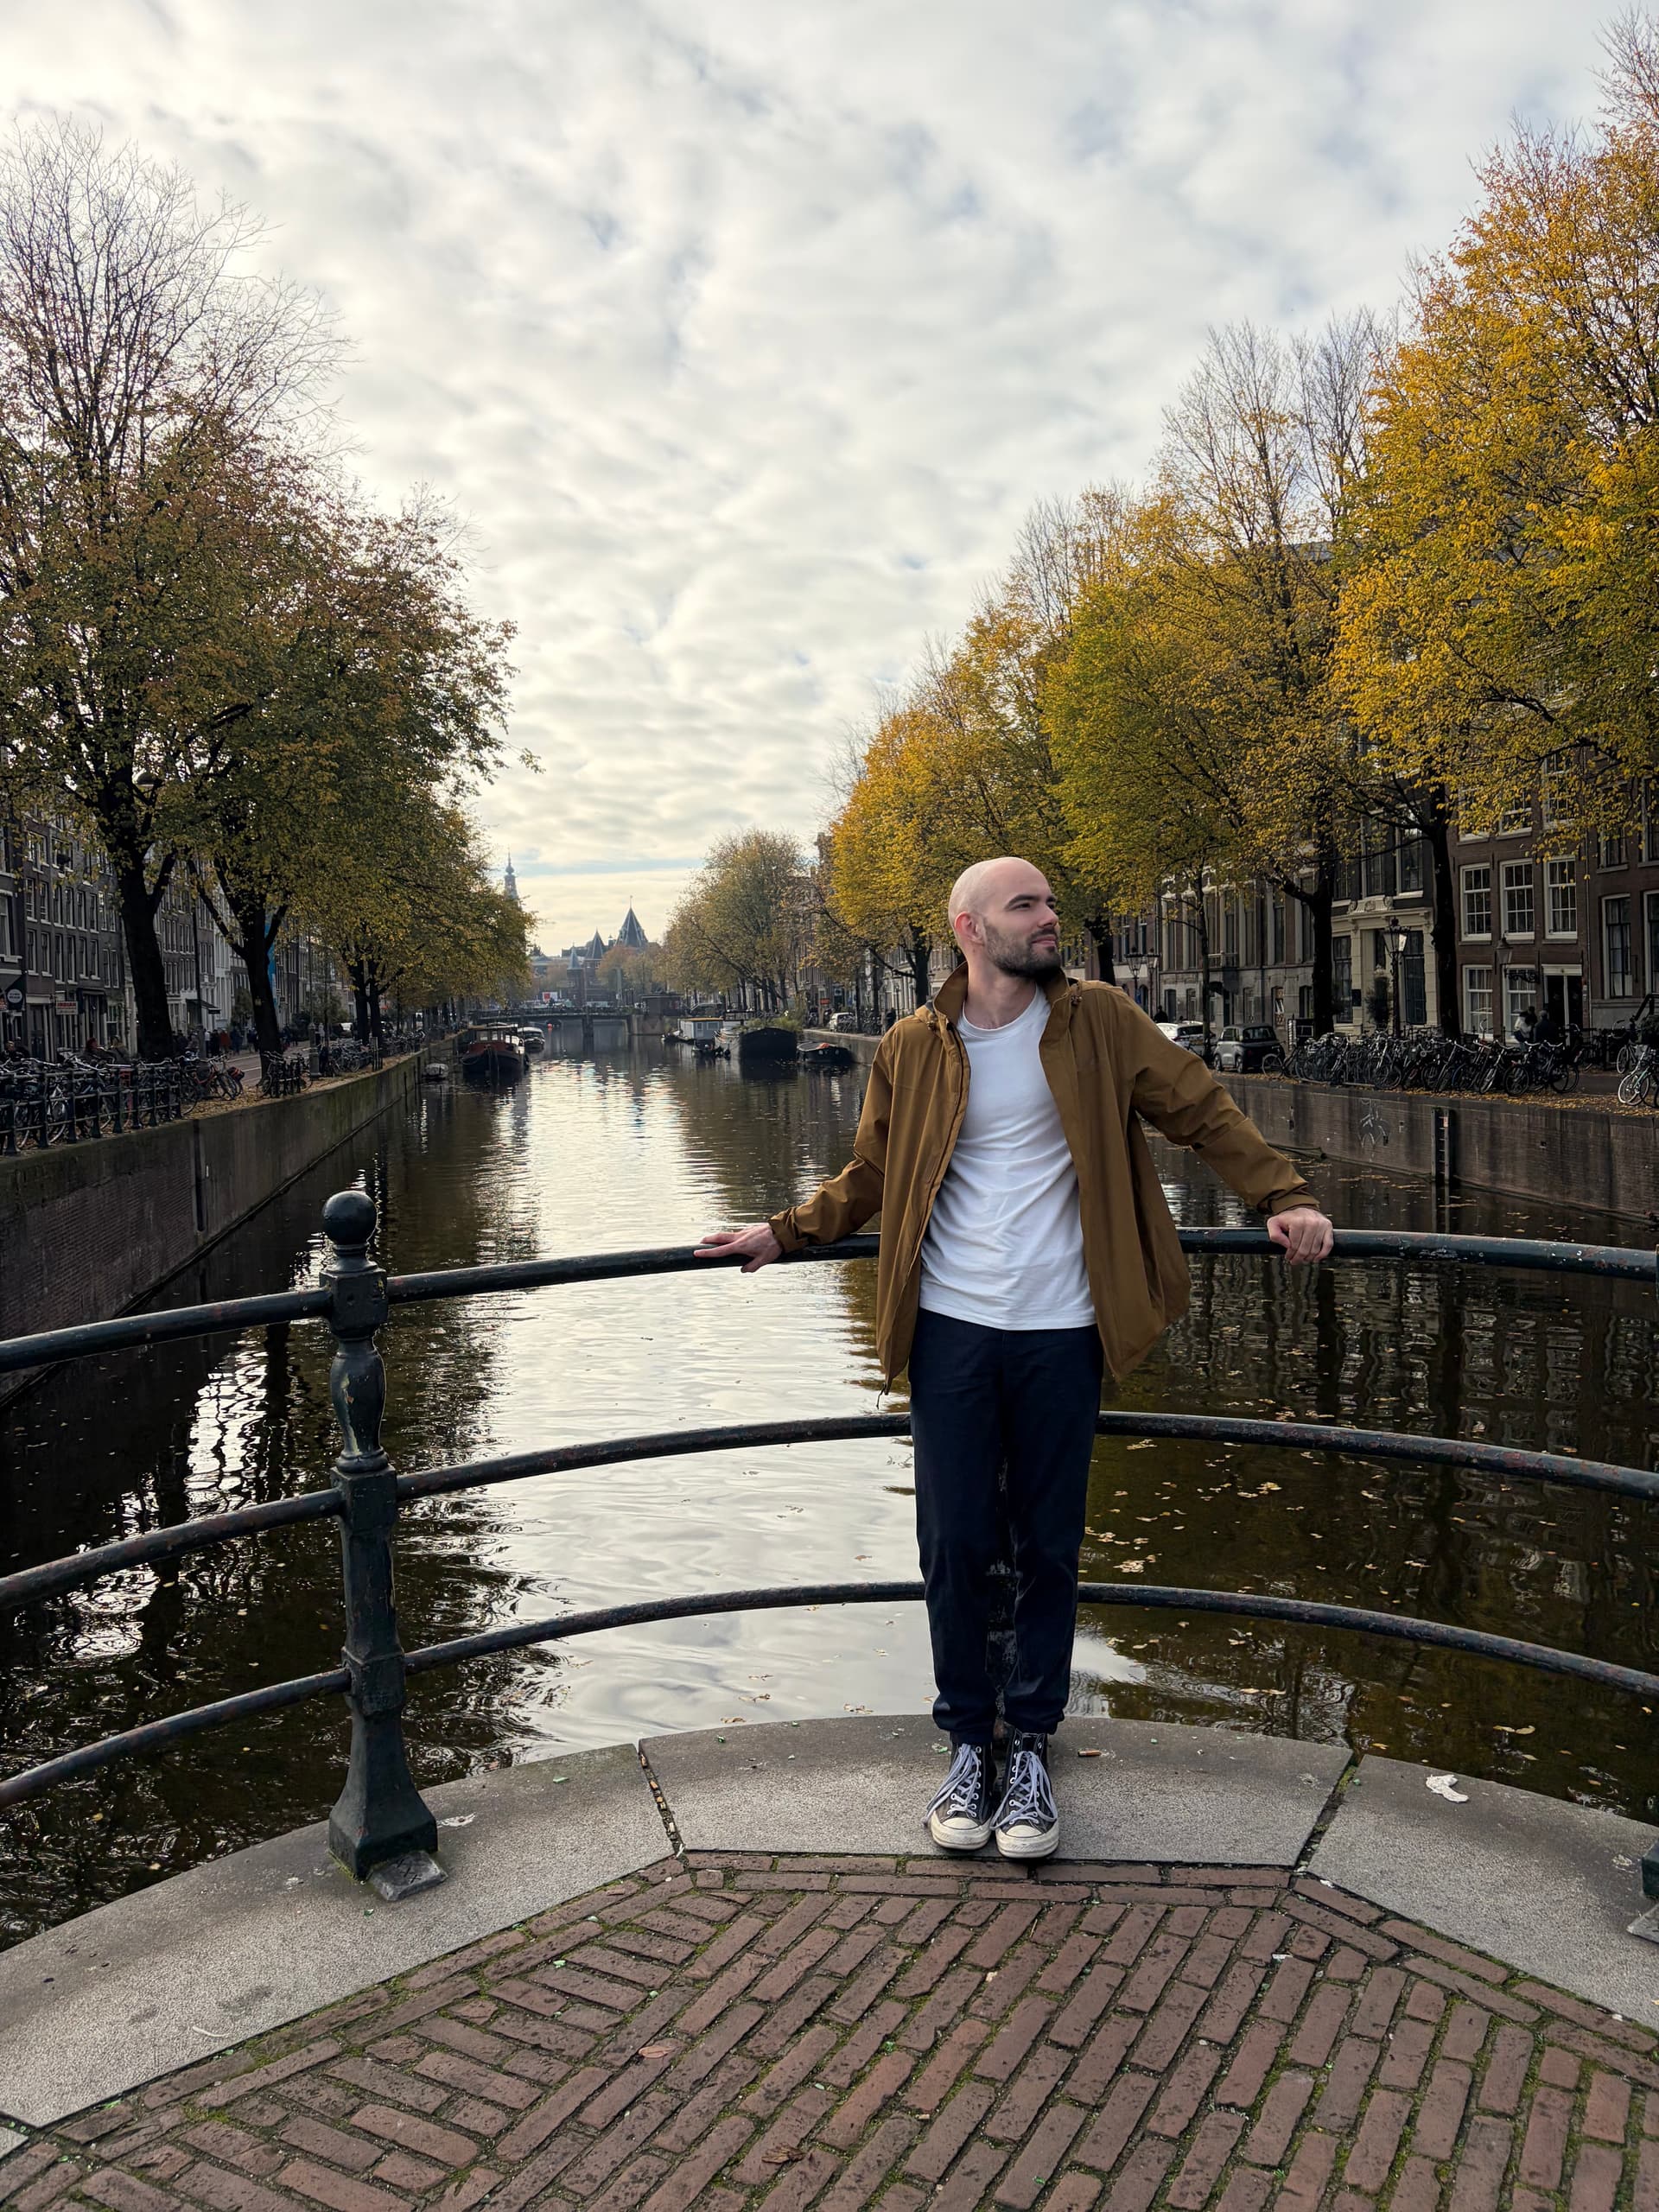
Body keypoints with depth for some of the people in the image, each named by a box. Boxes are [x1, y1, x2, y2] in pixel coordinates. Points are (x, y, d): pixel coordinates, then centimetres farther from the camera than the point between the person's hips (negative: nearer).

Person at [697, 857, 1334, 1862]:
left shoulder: (1097, 1021, 1)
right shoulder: (914, 1046, 2)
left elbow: (1202, 1109, 4)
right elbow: (871, 1176, 11)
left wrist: (1285, 1196, -7)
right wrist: (785, 1233, 2)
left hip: (1060, 1330, 0)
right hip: (952, 1327, 0)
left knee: (1050, 1546, 9)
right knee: (956, 1544, 4)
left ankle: (1032, 1748, 25)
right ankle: (969, 1742, 24)